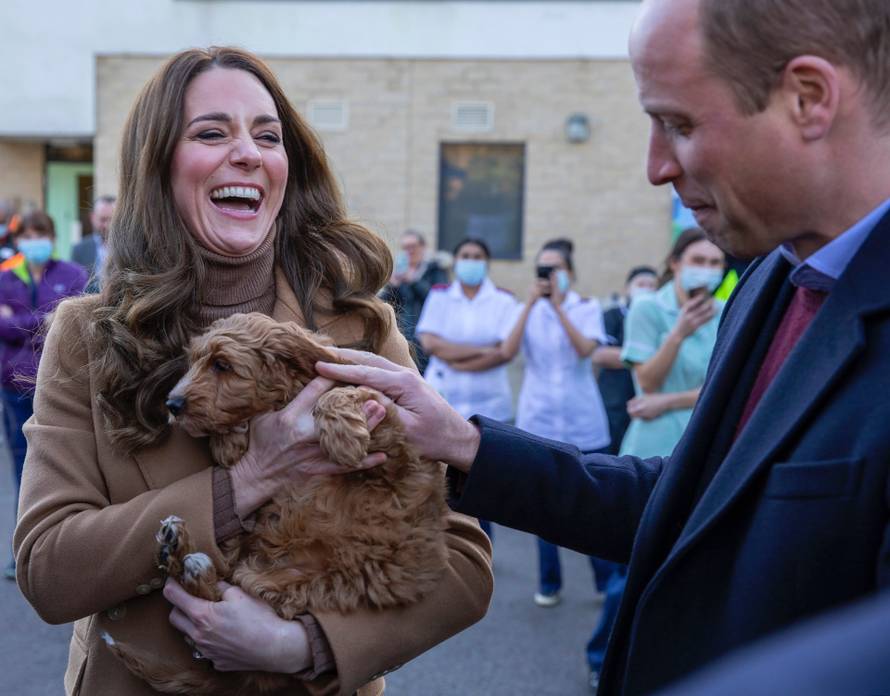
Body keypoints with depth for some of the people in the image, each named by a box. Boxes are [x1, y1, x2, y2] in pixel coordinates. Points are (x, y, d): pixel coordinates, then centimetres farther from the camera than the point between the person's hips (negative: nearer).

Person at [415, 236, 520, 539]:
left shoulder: (504, 300, 3)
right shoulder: (439, 295, 7)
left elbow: (505, 352, -8)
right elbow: (429, 343, -6)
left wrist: (456, 360, -10)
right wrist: (482, 350, -11)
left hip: (488, 406, -1)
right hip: (442, 401, 1)